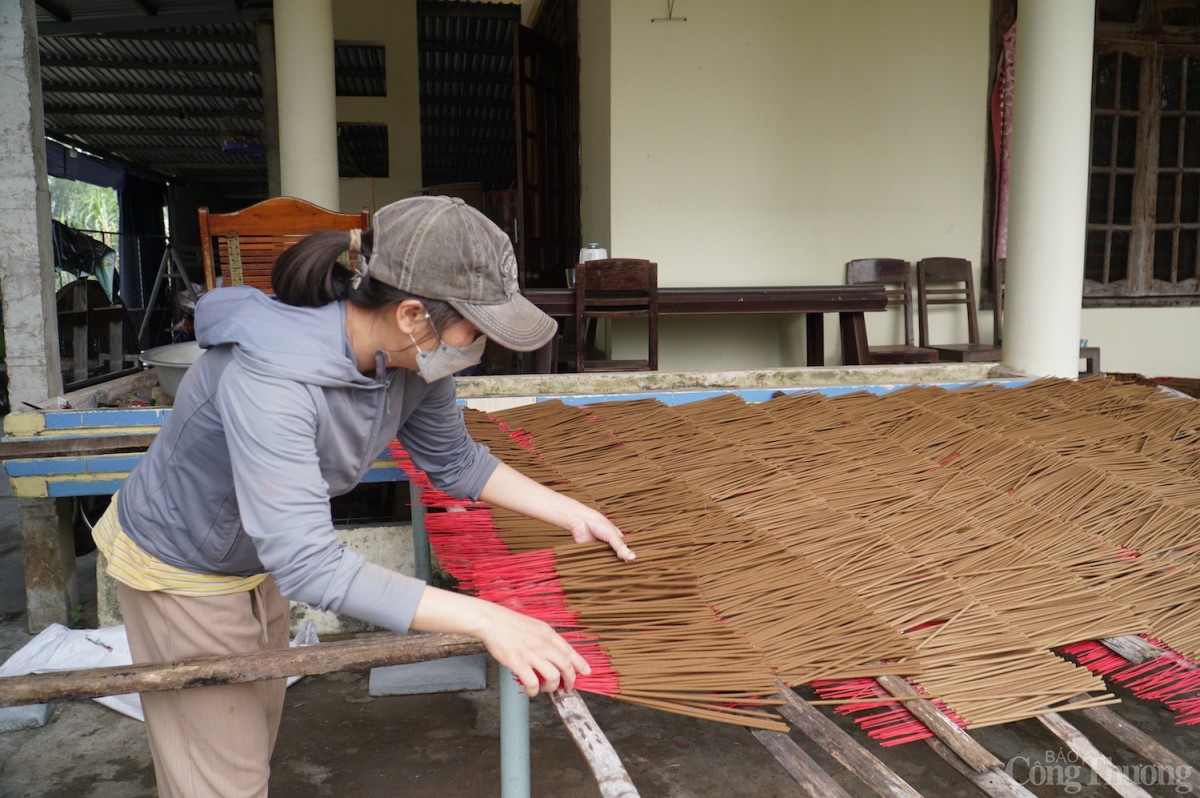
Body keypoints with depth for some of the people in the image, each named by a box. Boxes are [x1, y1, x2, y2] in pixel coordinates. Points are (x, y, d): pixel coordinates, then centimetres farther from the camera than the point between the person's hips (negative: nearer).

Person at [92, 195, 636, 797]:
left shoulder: (412, 360, -20)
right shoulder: (268, 379, -41)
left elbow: (454, 462, -2)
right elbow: (309, 566, -45)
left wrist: (572, 513, -7)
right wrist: (486, 620, -47)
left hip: (257, 559, 7)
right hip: (176, 567, -7)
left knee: (257, 731, 26)